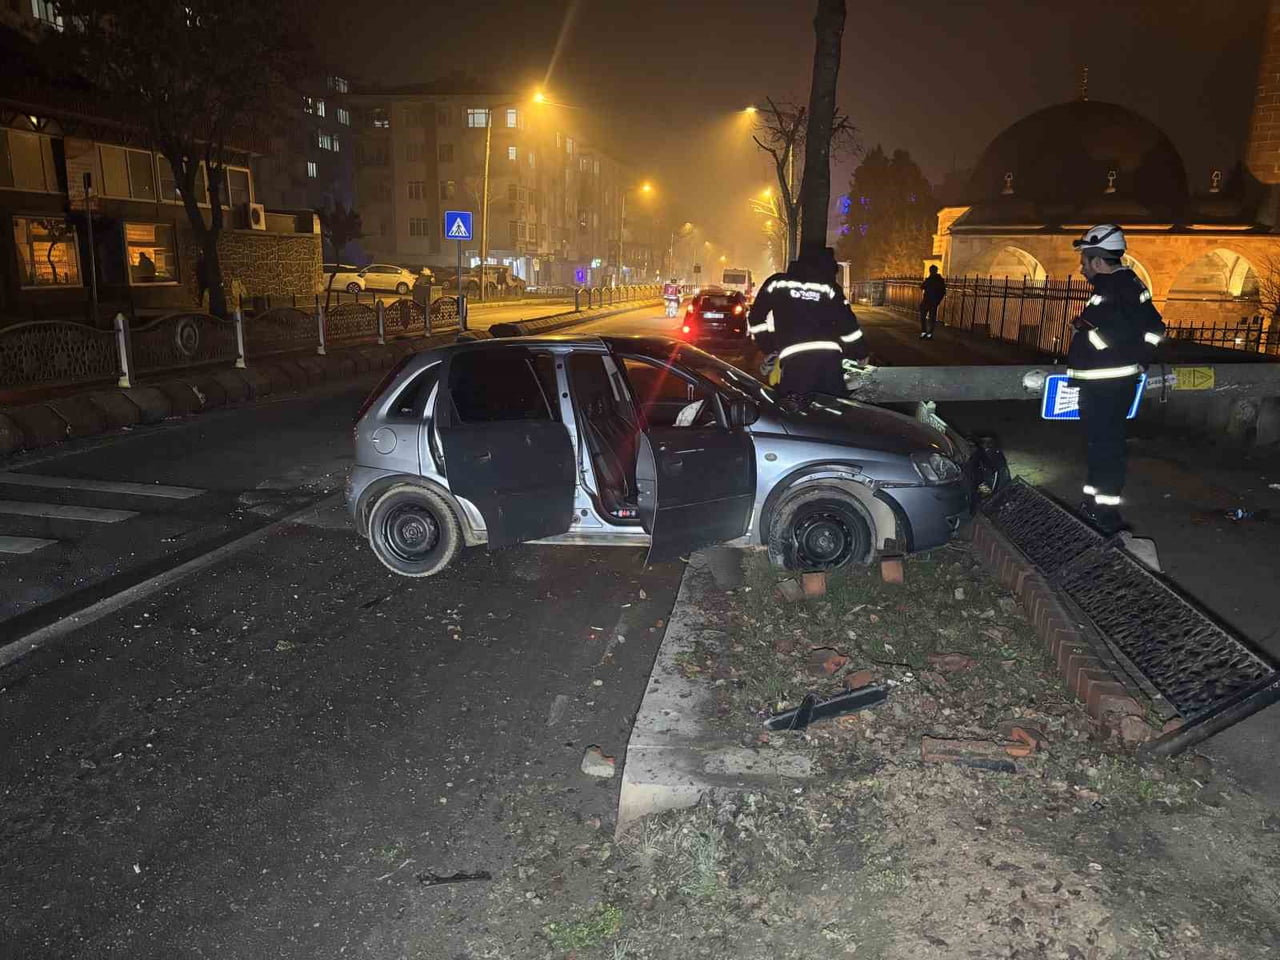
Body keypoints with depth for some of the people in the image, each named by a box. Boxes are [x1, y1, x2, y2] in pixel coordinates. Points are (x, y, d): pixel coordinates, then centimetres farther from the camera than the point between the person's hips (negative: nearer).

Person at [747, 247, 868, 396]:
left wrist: (768, 346, 28)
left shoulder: (777, 282, 15)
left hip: (793, 358, -2)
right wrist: (861, 353, 24)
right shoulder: (830, 287, 15)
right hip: (829, 356, 2)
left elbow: (756, 318, 18)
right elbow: (848, 324, 11)